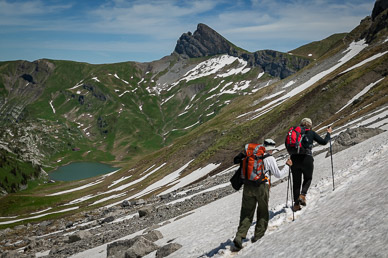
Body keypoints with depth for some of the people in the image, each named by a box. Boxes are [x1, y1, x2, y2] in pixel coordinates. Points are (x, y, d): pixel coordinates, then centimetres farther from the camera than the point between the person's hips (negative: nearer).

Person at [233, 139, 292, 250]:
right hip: (261, 186, -4)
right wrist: (287, 166, 15)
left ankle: (240, 236, -7)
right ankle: (258, 235, 19)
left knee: (247, 212, 6)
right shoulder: (270, 159, -3)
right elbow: (278, 174, 2)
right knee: (262, 211, 17)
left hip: (248, 186, 4)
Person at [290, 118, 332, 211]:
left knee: (296, 181, 11)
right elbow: (323, 142, 6)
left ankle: (296, 204, 9)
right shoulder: (311, 133, 4)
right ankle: (302, 195, -4)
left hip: (295, 159, 3)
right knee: (308, 179, 20)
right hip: (306, 159, -2)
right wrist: (328, 133, 22)